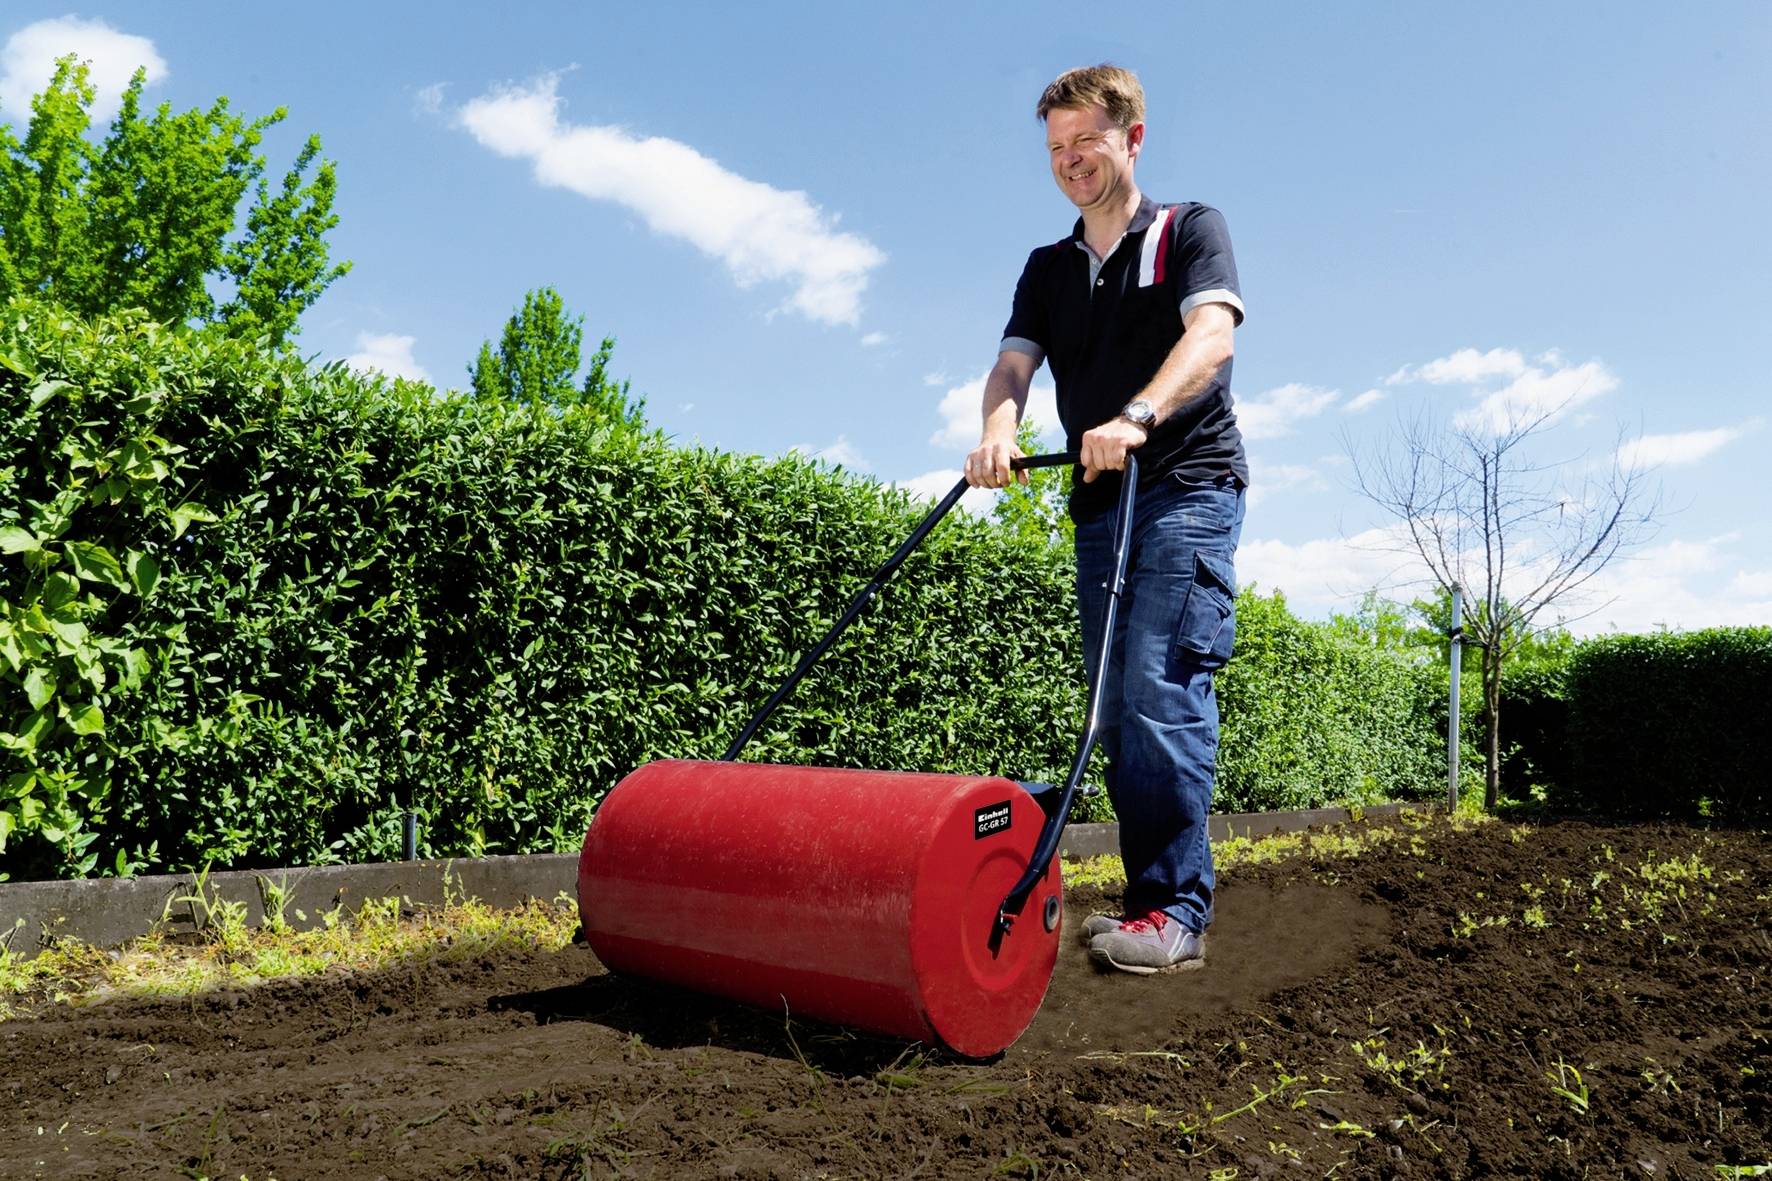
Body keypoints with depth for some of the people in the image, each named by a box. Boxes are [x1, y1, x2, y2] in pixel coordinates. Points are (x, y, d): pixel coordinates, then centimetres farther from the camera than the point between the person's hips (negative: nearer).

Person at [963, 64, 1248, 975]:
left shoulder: (1189, 231, 5)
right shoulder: (1048, 269, 20)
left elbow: (1210, 333, -14)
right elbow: (1013, 362, 5)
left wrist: (1135, 417, -32)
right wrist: (997, 429, -19)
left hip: (1188, 489, -6)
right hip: (1099, 503, 6)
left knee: (1163, 689, -17)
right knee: (1116, 708, 4)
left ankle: (1175, 908, -13)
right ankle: (1149, 894, 10)